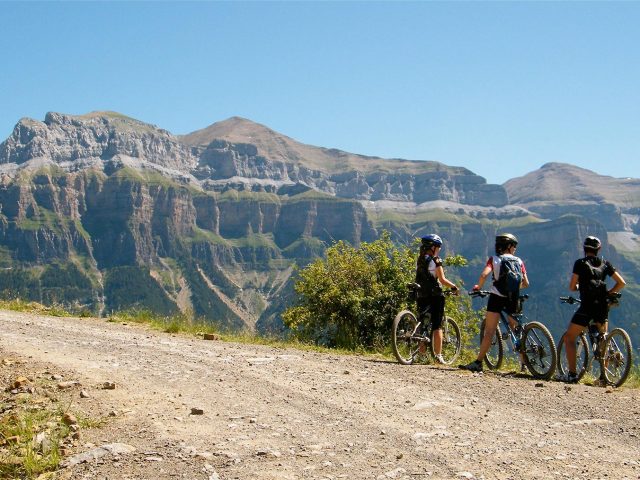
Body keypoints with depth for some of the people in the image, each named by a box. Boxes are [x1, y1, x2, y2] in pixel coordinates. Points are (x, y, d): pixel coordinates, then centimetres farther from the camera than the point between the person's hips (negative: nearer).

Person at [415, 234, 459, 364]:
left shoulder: (419, 260, 10)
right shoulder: (435, 260, -10)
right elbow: (442, 280, -14)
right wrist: (454, 287, -1)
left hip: (421, 296, 6)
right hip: (435, 295, -6)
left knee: (422, 325, 10)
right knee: (437, 326, -1)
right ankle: (438, 356, -2)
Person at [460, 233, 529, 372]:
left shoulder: (494, 259, 2)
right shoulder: (519, 261, 9)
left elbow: (484, 274, -16)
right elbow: (526, 283, 6)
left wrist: (478, 287, 2)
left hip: (497, 296, -2)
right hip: (513, 298, 2)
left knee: (489, 331, -6)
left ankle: (478, 362, -12)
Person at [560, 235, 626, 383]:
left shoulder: (580, 263, -2)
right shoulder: (605, 263, 10)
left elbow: (572, 287, -4)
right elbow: (621, 283, 7)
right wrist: (608, 293, 17)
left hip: (587, 306, -5)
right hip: (603, 306, 5)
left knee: (569, 338, 5)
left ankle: (572, 374, -6)